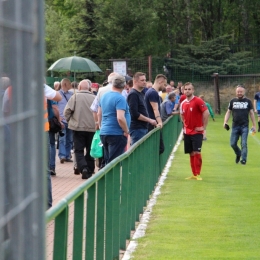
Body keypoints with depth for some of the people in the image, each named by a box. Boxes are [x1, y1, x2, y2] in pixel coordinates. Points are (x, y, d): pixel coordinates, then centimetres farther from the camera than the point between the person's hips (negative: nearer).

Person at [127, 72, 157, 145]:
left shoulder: (141, 94, 17)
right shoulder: (133, 94, -12)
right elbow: (134, 114, -20)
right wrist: (149, 120, -14)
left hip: (143, 128, 9)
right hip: (137, 128, -9)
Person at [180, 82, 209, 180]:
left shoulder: (198, 101, -10)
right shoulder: (183, 103, 9)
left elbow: (206, 113, -15)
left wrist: (203, 127, -13)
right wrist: (185, 125, 15)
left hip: (197, 131, -6)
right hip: (187, 132, 6)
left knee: (197, 152, -12)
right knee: (191, 153, 7)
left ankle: (198, 174, -6)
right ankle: (194, 174, 13)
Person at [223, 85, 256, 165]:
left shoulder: (248, 101, 4)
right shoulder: (232, 101, 8)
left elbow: (251, 113, 8)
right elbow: (228, 112, 12)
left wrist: (254, 125, 4)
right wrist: (225, 122, -3)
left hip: (244, 126, -2)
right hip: (235, 126, 2)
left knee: (244, 143, -8)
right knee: (233, 143, 1)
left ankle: (244, 159, -2)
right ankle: (238, 154, 27)